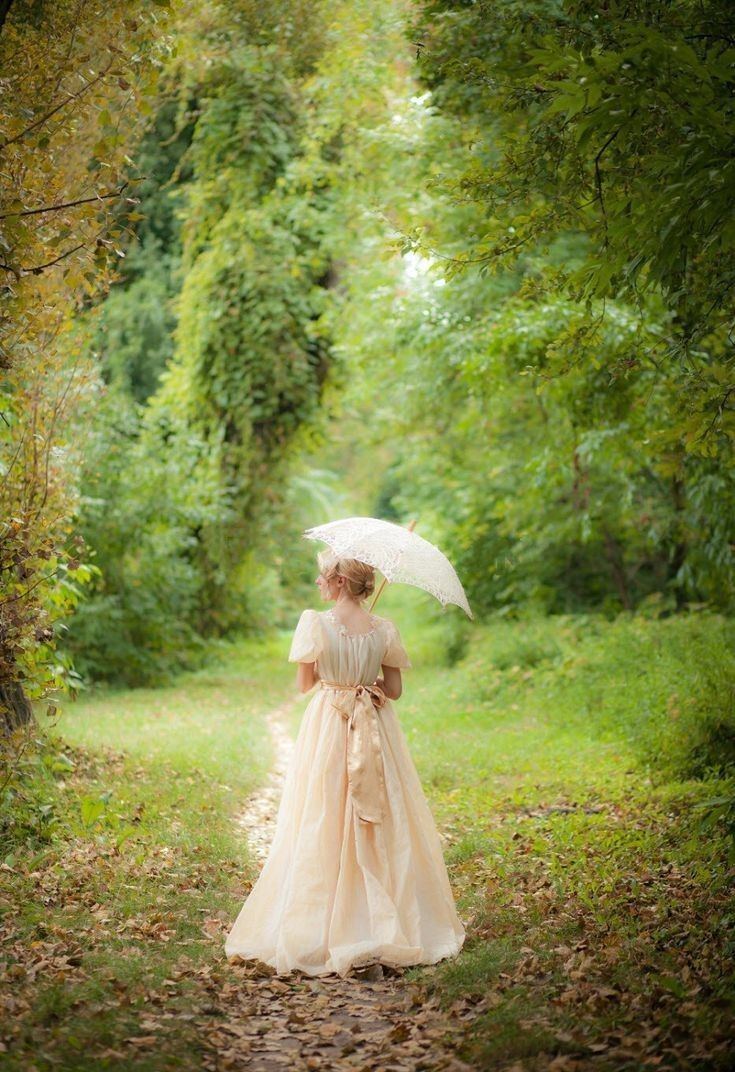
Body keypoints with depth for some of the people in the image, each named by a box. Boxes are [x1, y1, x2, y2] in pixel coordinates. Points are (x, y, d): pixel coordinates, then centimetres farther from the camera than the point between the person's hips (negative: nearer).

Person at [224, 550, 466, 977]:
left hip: (327, 730, -2)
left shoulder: (314, 623, -11)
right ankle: (386, 924, 16)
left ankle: (317, 929, 8)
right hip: (375, 732, 2)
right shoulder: (384, 630, -4)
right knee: (382, 829, 10)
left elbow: (304, 682, -1)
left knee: (321, 828, 5)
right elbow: (395, 690, 2)